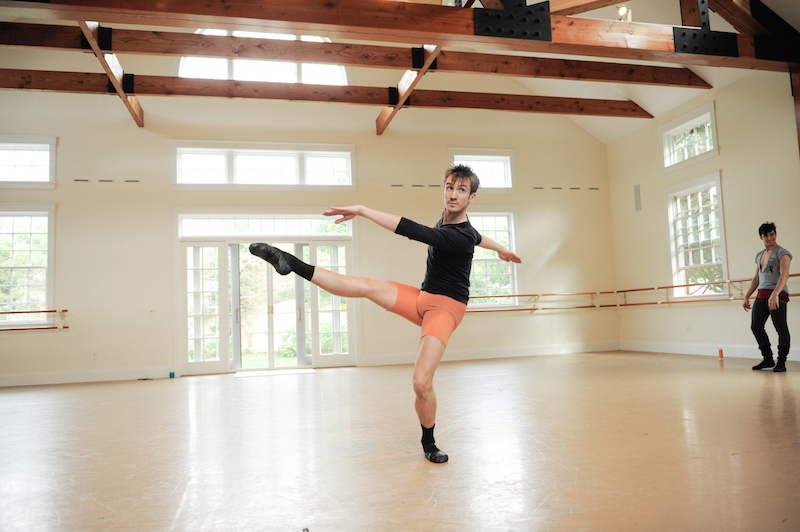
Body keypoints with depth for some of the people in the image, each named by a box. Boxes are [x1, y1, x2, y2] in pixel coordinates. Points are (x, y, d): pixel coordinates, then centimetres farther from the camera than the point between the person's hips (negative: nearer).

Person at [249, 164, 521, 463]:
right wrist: (500, 249, 48)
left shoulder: (461, 236, -23)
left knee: (421, 383, -17)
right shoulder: (446, 219, 6)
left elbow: (411, 230, -34)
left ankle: (429, 443, 8)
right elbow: (478, 237, 28)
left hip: (446, 307, -7)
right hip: (422, 298, 8)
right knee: (365, 285, -10)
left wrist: (363, 210, -33)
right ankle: (291, 264, -6)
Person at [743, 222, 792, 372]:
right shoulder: (759, 255, 19)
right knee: (756, 326, 6)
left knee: (781, 328, -5)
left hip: (777, 295, -8)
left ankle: (781, 362, 2)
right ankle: (768, 359, 17)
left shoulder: (782, 253, -4)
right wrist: (746, 296, 20)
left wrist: (775, 294, -33)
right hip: (761, 295, 8)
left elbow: (784, 275, -19)